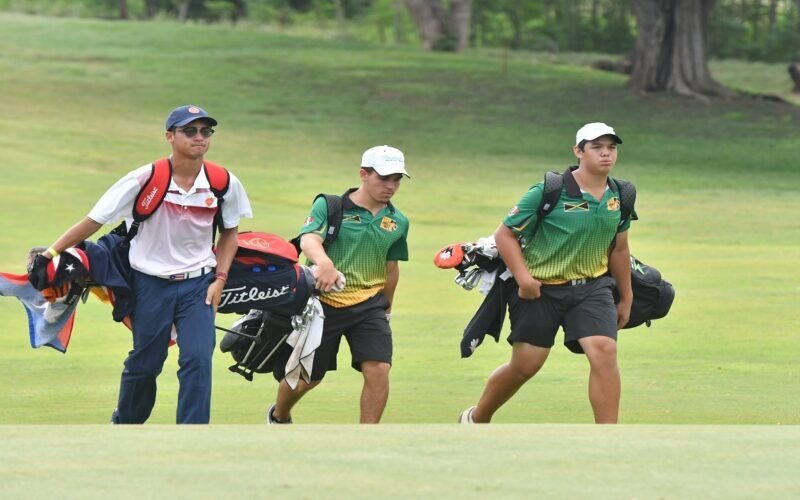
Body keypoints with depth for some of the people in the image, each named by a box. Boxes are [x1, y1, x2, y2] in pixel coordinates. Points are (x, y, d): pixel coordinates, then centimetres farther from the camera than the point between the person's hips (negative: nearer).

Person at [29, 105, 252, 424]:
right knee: (144, 362, 8)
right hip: (151, 284, -2)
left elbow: (229, 232, 12)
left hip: (198, 284, 2)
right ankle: (124, 425, 33)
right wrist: (50, 253, -14)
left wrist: (219, 279, 1)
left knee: (198, 359, -12)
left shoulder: (224, 184, -5)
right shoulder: (145, 180, -15)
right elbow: (95, 220, -10)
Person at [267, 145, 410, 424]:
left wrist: (387, 307, 29)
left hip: (369, 306, 3)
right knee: (306, 377, 10)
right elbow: (309, 239, -26)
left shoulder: (398, 222, 6)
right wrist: (323, 261, -47)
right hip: (324, 303, -3)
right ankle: (279, 417, 43)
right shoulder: (330, 206, -8)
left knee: (378, 370, -17)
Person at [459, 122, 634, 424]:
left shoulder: (618, 196, 2)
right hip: (541, 289, -3)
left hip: (591, 286, 3)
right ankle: (477, 418, 34)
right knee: (525, 365, 6)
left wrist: (626, 298, 21)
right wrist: (522, 277, -20)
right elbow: (504, 234, -9)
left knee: (604, 352, -18)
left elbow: (619, 250, 16)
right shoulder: (549, 192, -15)